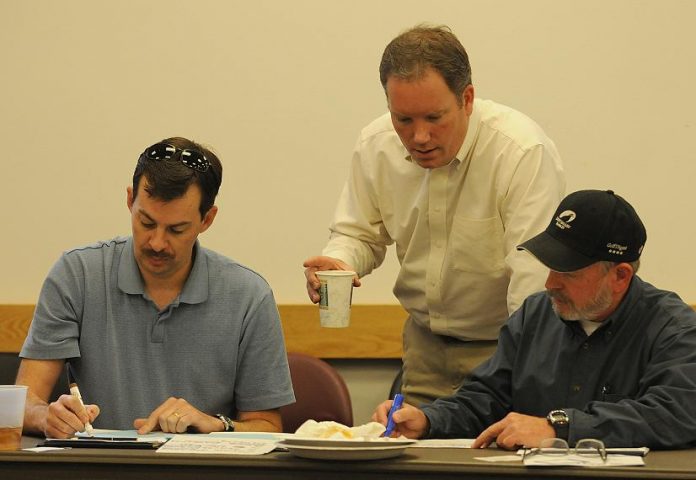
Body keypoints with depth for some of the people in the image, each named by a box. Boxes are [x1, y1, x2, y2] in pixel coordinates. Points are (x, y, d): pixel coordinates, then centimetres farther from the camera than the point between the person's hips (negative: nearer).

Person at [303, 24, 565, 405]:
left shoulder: (524, 152, -21)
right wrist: (337, 262, -11)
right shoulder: (375, 146, -3)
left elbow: (535, 287, -26)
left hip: (504, 345, -4)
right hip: (425, 341, 5)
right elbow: (360, 234, 14)